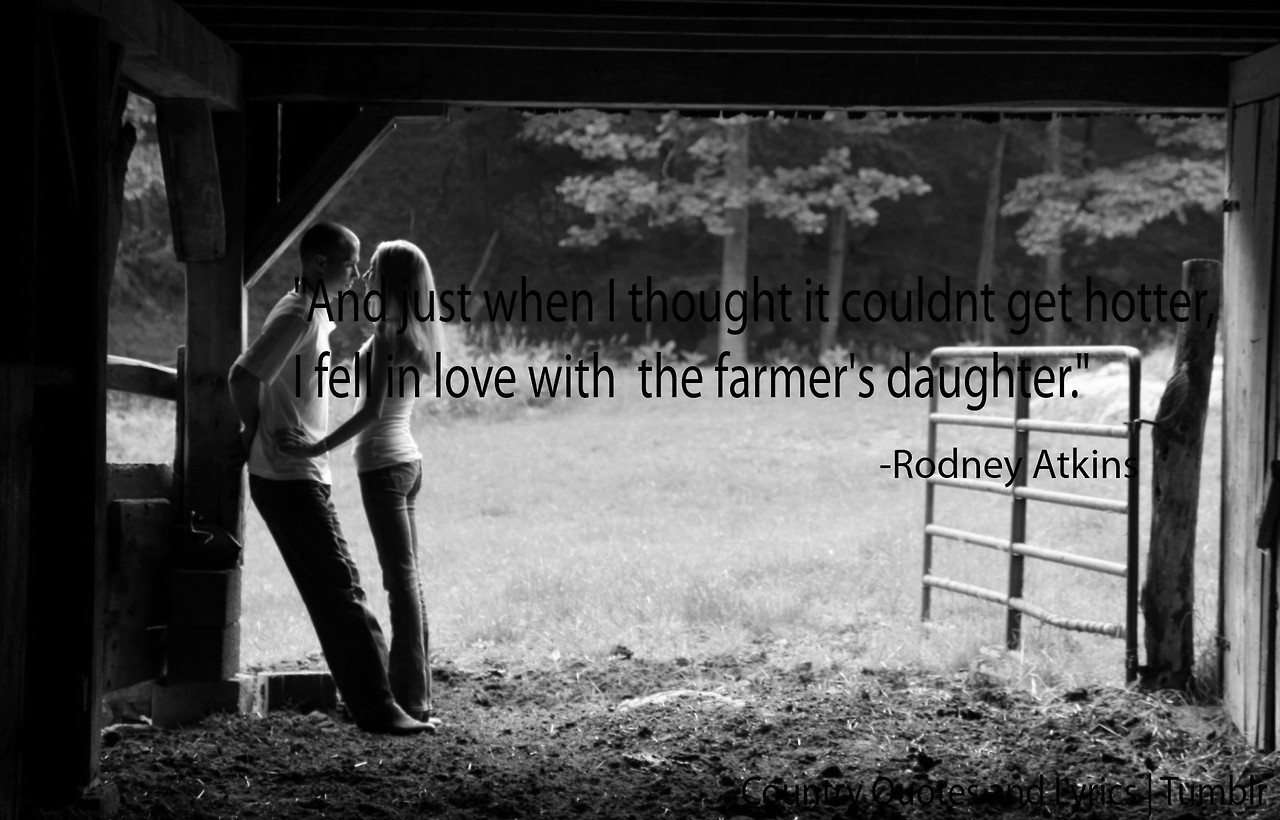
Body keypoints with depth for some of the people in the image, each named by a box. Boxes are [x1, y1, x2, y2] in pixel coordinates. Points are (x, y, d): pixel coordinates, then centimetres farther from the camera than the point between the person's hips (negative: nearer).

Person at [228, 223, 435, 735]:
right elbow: (243, 377, -22)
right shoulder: (297, 315, -15)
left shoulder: (315, 313, 15)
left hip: (303, 475, 10)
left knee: (334, 591, 10)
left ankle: (371, 703, 14)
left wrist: (260, 433, 15)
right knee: (340, 591, -10)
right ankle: (376, 708, -10)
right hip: (289, 478, -10)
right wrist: (256, 431, -8)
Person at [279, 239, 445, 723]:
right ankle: (415, 689, 16)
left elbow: (373, 408, -22)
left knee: (401, 577, -7)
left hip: (383, 462, -9)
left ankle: (411, 696, -5)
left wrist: (318, 447, -21)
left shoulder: (387, 332, -15)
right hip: (408, 459, 9)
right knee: (406, 576, 12)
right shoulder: (417, 334, 9)